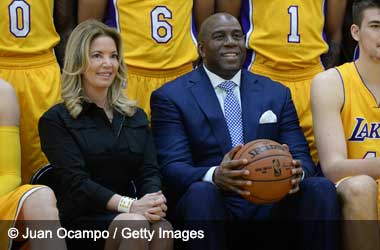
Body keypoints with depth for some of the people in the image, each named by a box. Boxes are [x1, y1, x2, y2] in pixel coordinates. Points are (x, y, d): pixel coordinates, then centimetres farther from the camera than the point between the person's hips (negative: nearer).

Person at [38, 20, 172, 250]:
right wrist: (129, 205, -23)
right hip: (81, 221, -4)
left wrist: (154, 201, -17)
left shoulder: (136, 117, 20)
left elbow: (149, 171, 8)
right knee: (136, 225, -35)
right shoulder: (57, 120, 4)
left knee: (163, 228, -31)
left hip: (126, 218, 4)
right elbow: (75, 181, -9)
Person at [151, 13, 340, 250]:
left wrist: (297, 172, -17)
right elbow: (173, 168, -5)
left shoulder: (277, 93, 18)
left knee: (322, 188, -24)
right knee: (201, 192, -35)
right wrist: (215, 176, -28)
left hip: (270, 206, 3)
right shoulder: (171, 97, 7)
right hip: (211, 204, -3)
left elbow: (302, 157, 10)